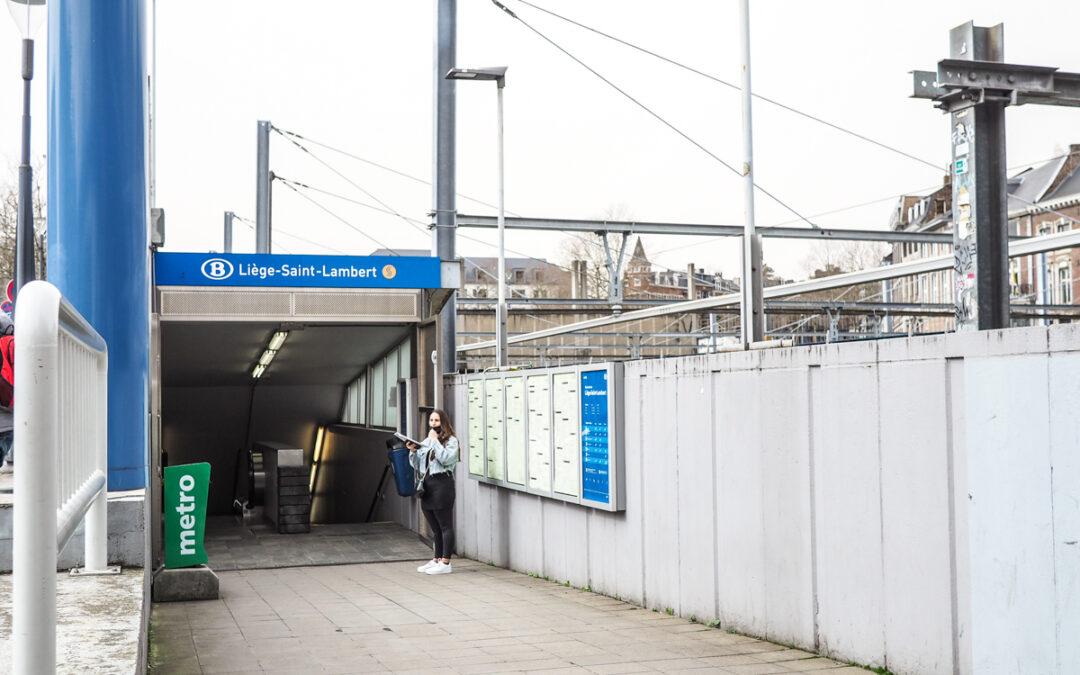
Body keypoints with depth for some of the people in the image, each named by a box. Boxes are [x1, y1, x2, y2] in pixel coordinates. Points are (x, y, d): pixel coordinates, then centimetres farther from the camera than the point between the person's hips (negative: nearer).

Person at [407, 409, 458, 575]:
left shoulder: (451, 440, -2)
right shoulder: (425, 442, 17)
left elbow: (446, 459, -19)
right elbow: (416, 465, 18)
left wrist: (435, 441, -13)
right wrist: (413, 451, 0)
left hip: (442, 484, -7)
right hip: (426, 485, 7)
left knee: (445, 526, -5)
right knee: (435, 527, 14)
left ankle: (445, 563, -5)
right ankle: (437, 559, 21)